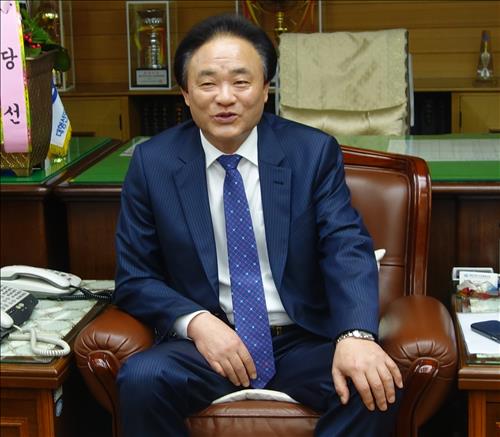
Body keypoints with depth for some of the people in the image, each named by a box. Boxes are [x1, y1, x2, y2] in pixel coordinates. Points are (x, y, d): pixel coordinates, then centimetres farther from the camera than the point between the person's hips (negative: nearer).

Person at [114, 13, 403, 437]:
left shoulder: (314, 152, -1)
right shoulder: (152, 162, 0)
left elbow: (347, 249, -10)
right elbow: (134, 278, 2)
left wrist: (357, 335, -30)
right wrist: (195, 321, -18)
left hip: (304, 339, 0)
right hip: (206, 340, 0)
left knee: (377, 385, -28)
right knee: (140, 379, -30)